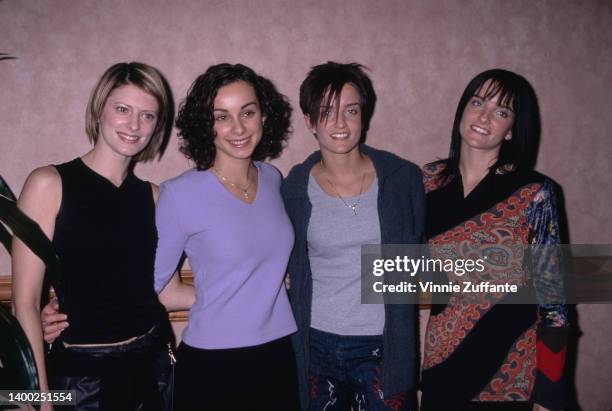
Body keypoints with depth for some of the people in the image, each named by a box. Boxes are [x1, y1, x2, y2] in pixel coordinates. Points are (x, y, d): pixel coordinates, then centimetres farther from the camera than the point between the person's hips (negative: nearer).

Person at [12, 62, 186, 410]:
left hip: (152, 365, 4)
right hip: (80, 373, -4)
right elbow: (26, 302, -11)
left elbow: (163, 289, 5)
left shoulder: (152, 196, 3)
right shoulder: (50, 184, -9)